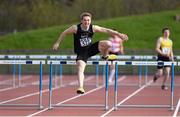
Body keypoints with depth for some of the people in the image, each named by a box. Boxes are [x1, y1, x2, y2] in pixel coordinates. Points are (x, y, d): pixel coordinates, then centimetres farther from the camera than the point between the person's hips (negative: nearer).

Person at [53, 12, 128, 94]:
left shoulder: (93, 28, -12)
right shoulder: (75, 28, -18)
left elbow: (106, 30, -8)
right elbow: (64, 33, -4)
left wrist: (119, 34, -12)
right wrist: (57, 43, 1)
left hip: (90, 49, 2)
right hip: (81, 53, -2)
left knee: (108, 44, -16)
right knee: (80, 69, -24)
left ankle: (105, 56, 15)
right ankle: (81, 87, -27)